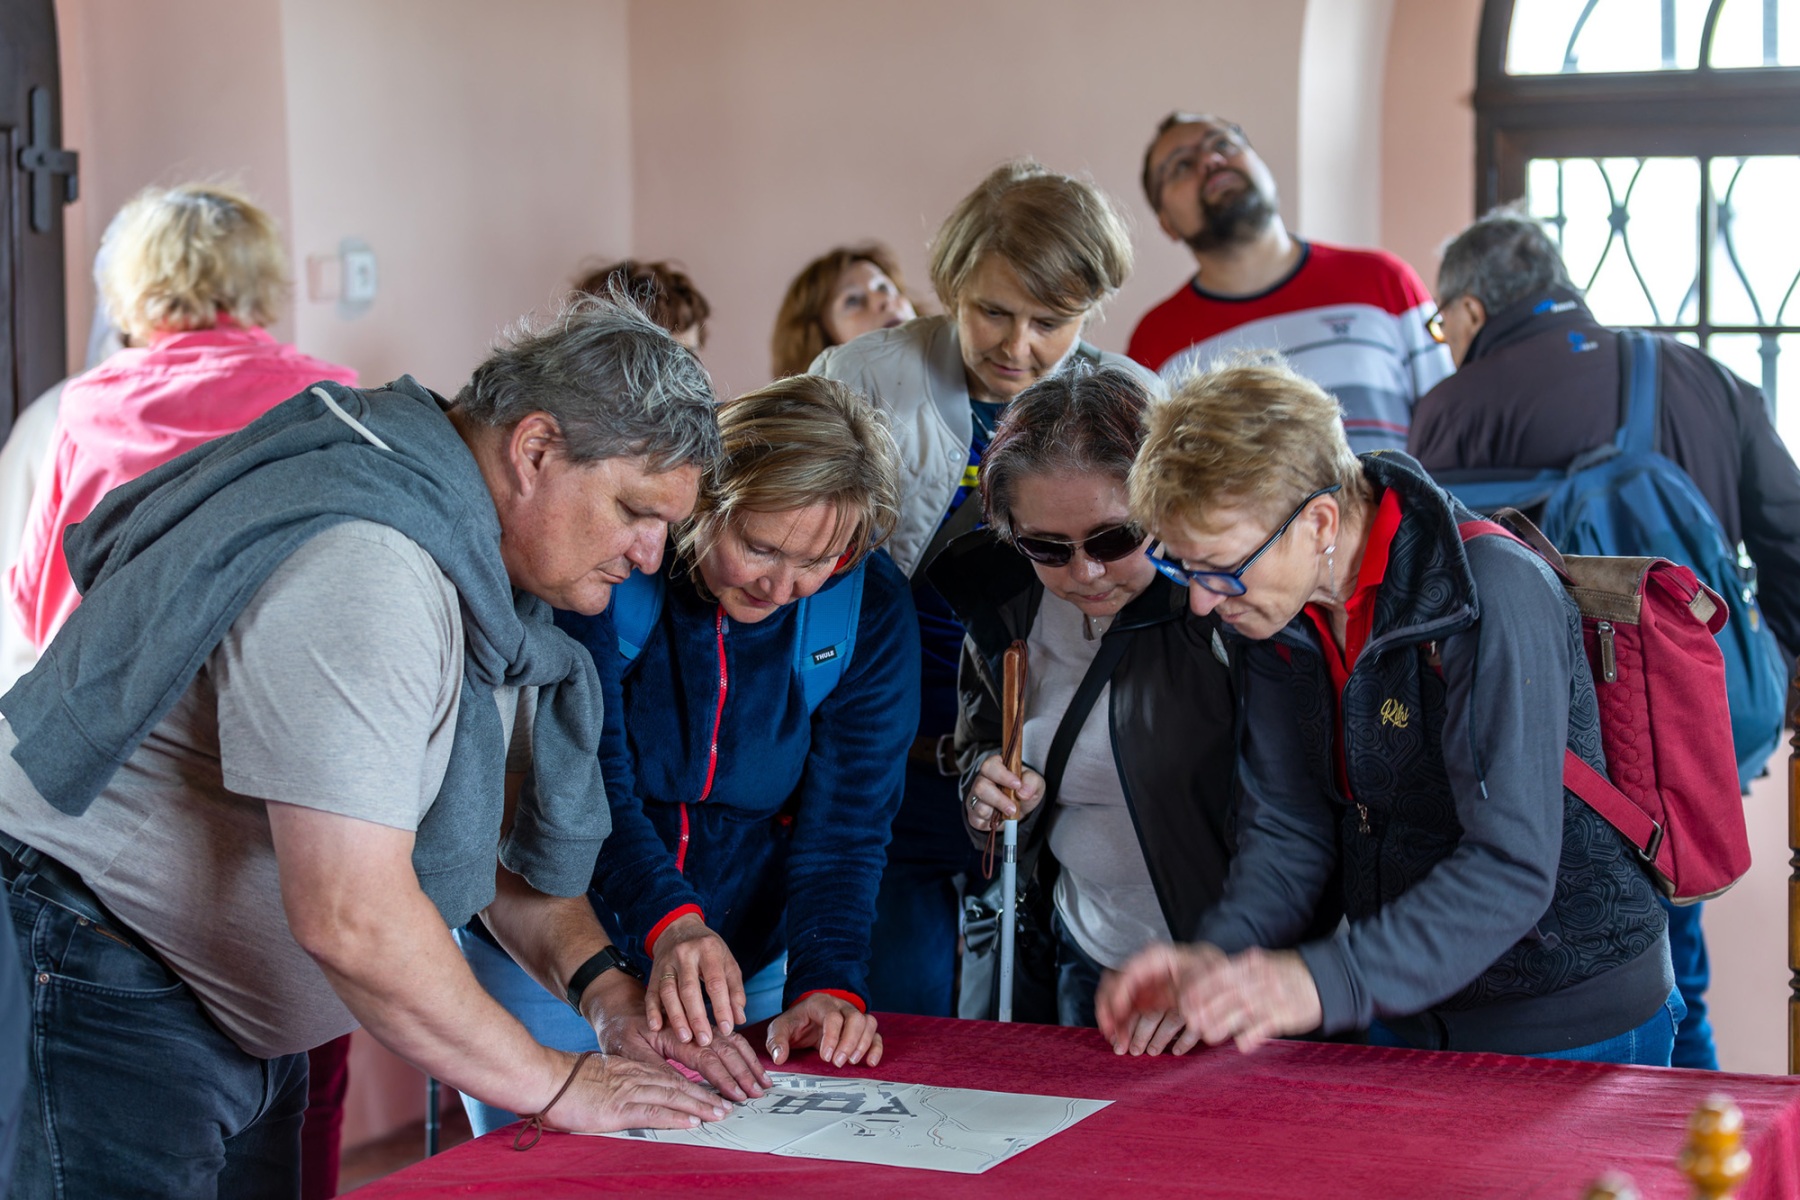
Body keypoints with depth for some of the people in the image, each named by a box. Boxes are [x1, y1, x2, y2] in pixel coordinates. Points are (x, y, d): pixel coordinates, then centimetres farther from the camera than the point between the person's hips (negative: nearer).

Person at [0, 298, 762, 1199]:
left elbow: (495, 823, 13)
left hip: (246, 1018, 10)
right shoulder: (364, 570, -29)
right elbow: (350, 916, -32)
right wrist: (557, 1086, -22)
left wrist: (605, 988, -3)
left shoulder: (489, 567, 5)